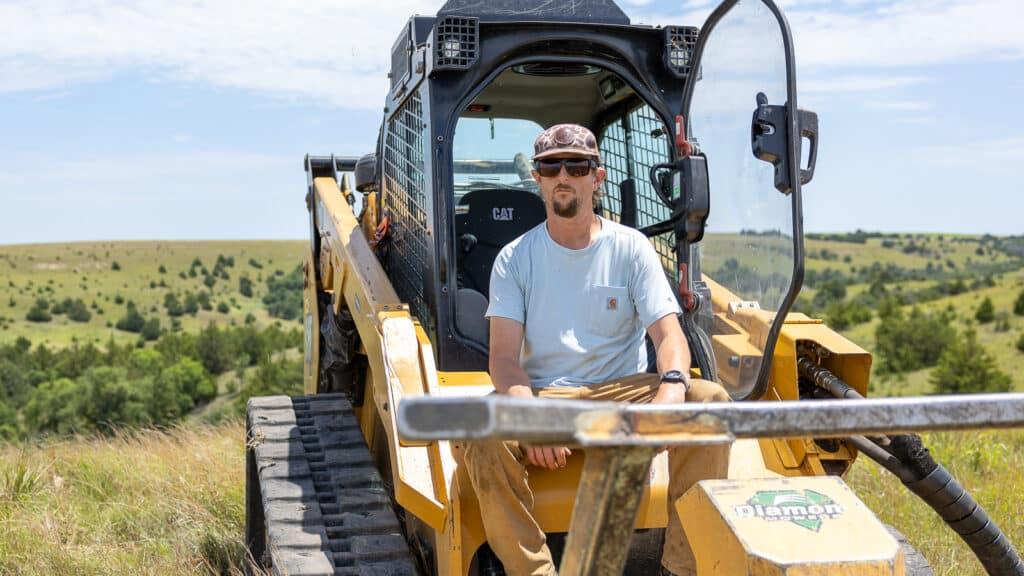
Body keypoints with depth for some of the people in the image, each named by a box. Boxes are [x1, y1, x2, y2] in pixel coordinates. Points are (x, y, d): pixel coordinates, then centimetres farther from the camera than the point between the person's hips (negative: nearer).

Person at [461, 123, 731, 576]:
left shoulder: (631, 248, 5)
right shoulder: (515, 259, 4)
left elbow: (668, 335, -5)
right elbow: (504, 356, -5)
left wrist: (672, 386, -30)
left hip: (624, 393, 1)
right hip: (544, 396, -1)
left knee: (711, 400, -26)